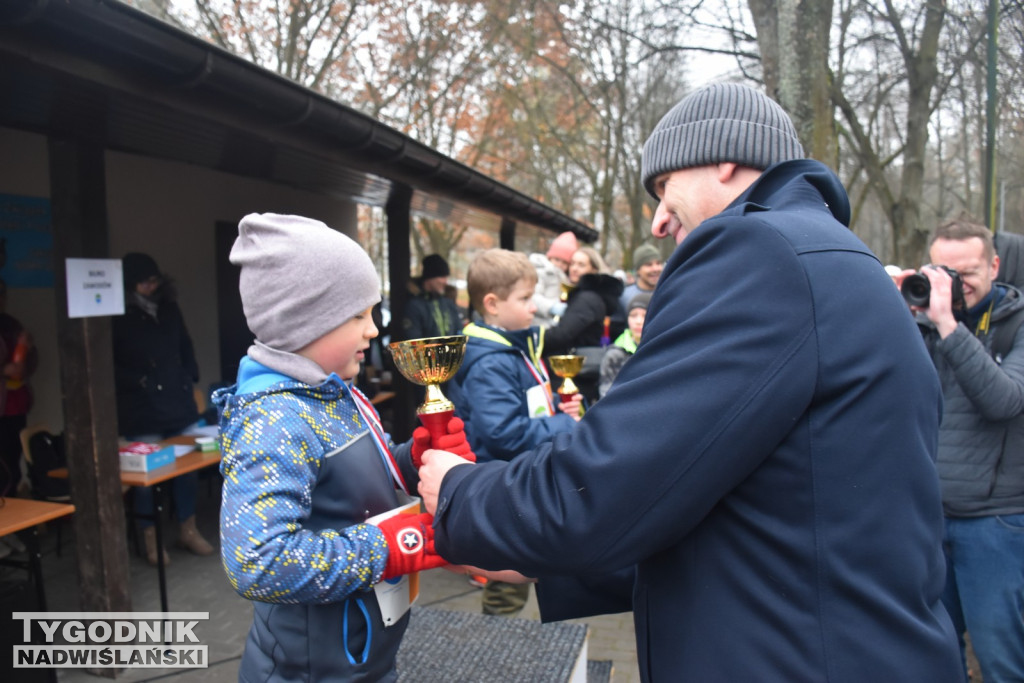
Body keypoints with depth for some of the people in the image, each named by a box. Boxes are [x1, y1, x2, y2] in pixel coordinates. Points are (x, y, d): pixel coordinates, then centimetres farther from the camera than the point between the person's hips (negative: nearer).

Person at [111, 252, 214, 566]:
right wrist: (136, 383, -16)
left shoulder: (169, 309, 8)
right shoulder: (119, 318, -8)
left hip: (180, 405, 5)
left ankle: (189, 530, 24)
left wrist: (190, 378, 8)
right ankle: (150, 537, 19)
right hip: (142, 412, -5)